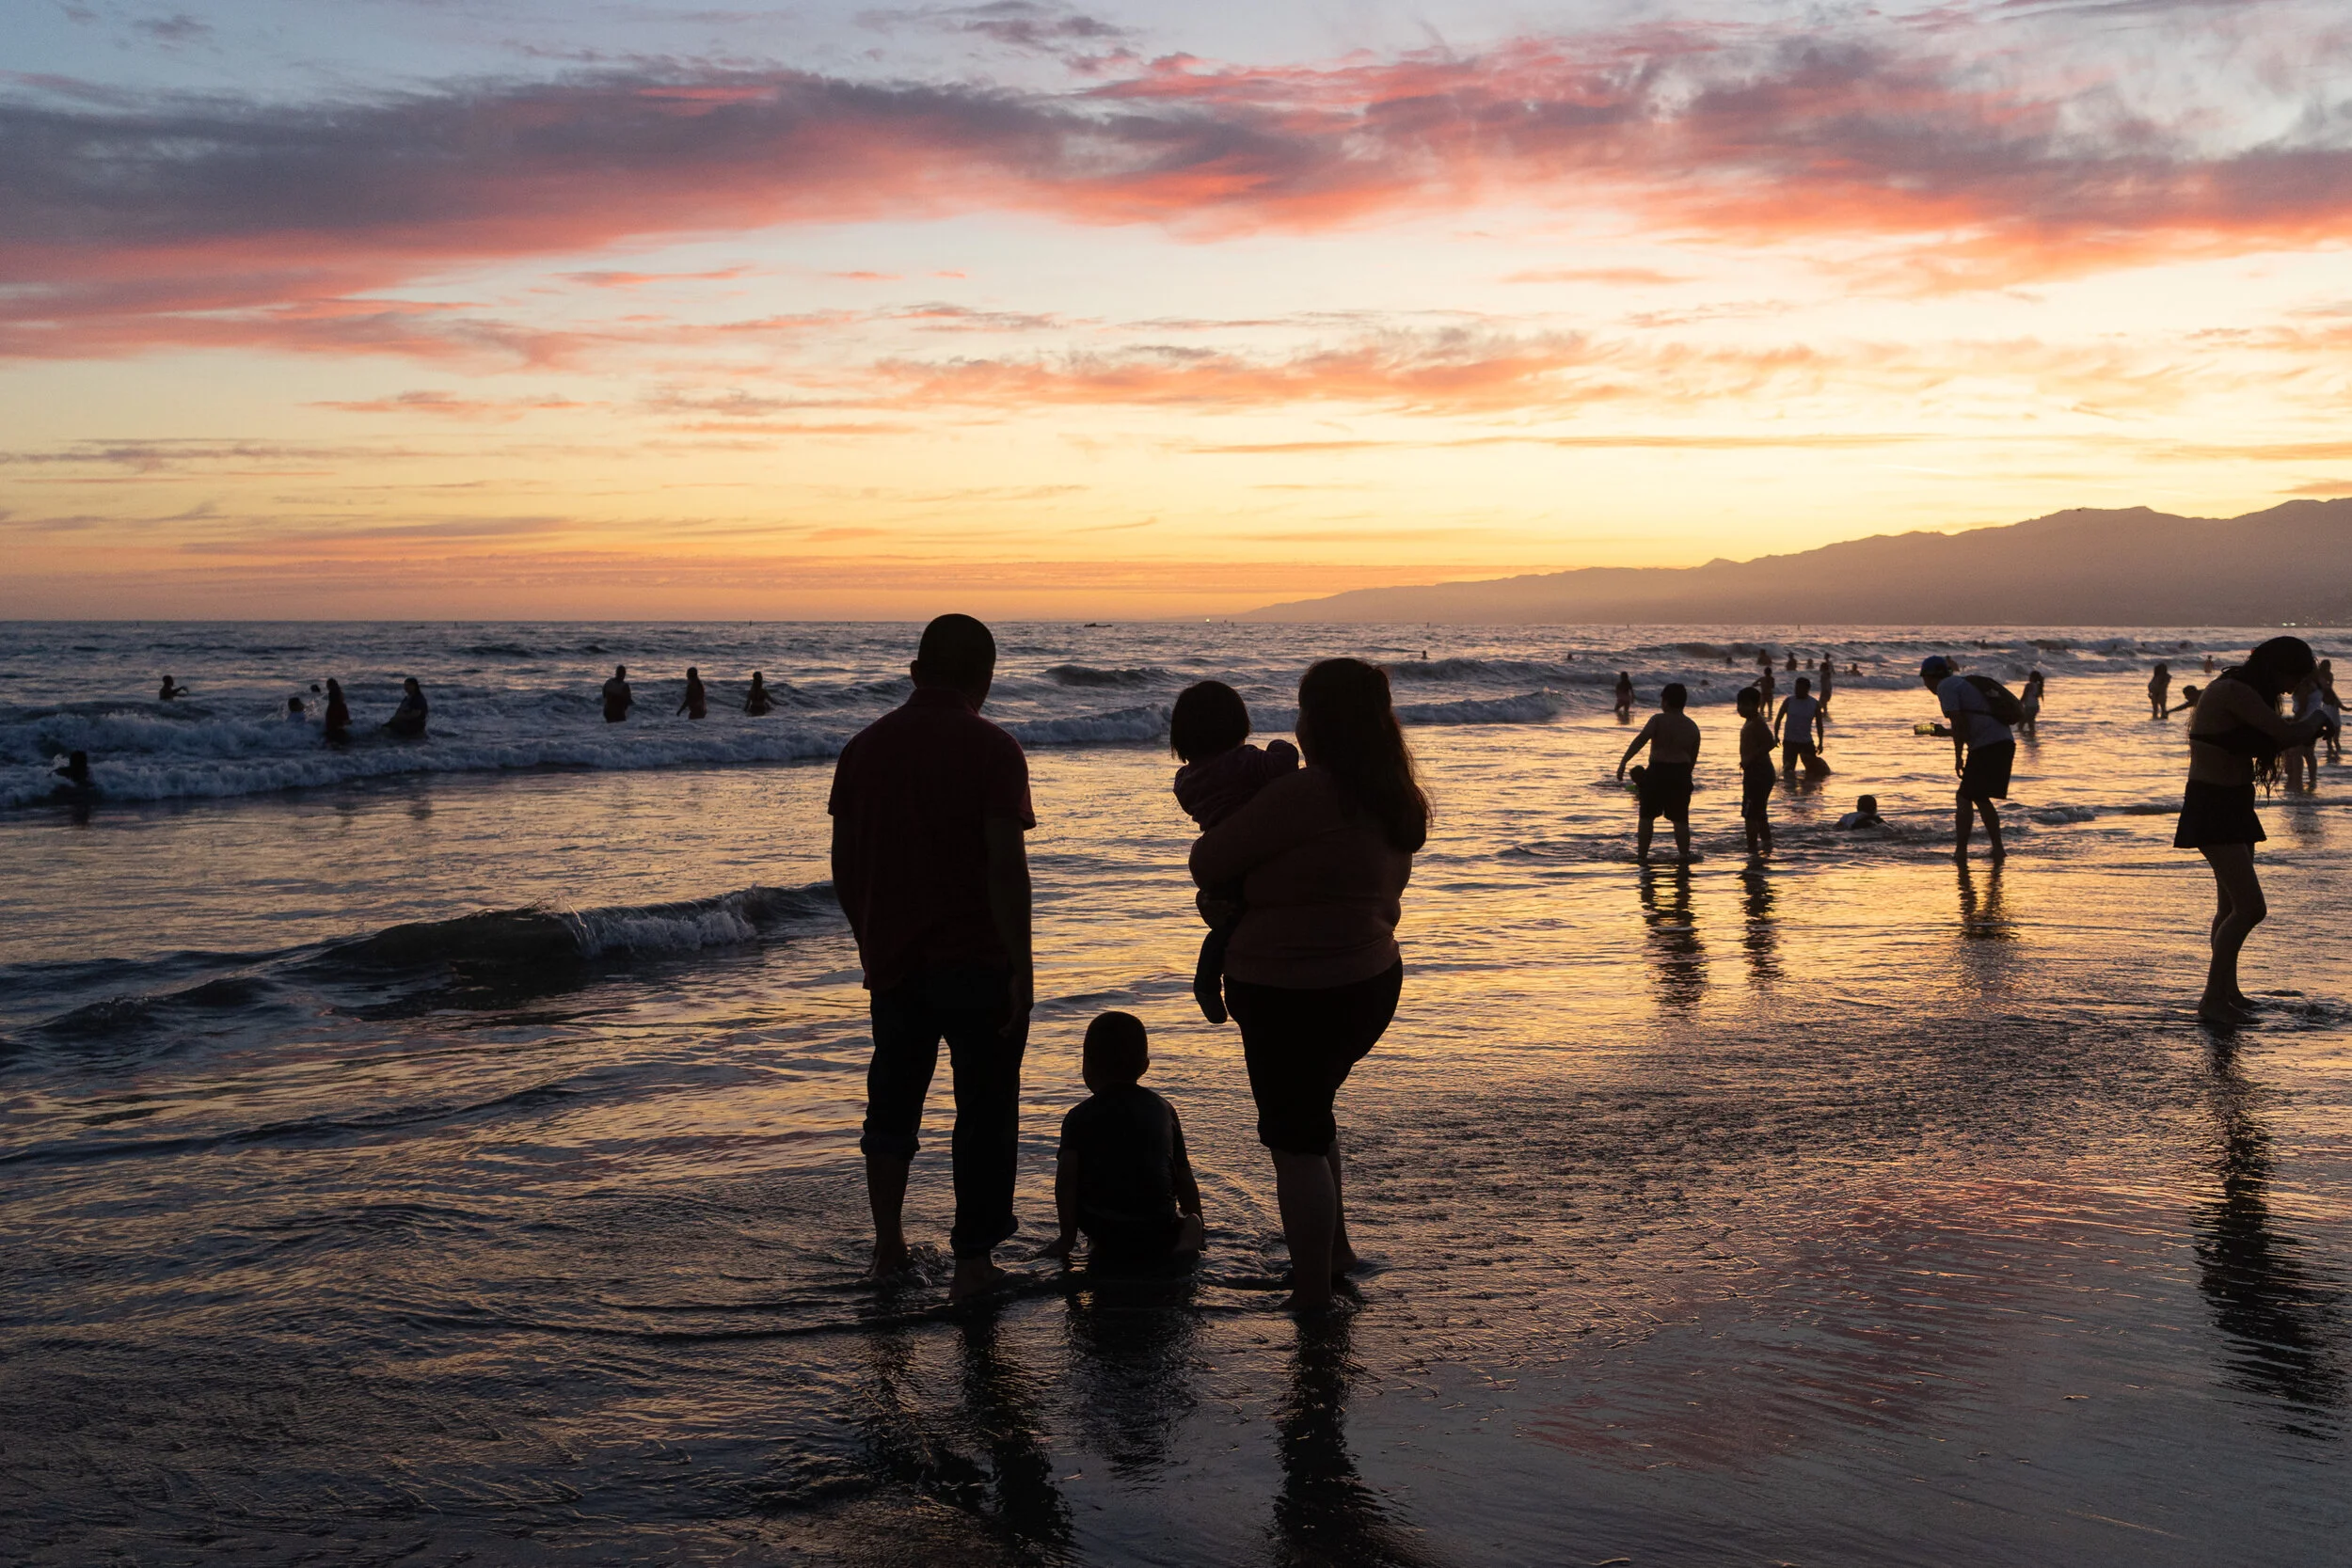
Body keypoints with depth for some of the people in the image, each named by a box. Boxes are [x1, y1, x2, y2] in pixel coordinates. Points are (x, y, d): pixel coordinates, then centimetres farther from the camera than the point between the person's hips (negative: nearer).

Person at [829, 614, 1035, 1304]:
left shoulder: (865, 746, 5)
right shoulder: (992, 749, -10)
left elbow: (843, 863, 10)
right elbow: (1005, 865, -17)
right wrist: (1019, 965, -13)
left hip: (893, 961, 5)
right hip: (977, 962, -4)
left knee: (892, 1098, 20)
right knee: (984, 1109, 6)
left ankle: (888, 1244, 21)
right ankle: (972, 1262, 9)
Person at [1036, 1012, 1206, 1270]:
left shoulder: (1079, 1116, 4)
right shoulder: (1163, 1110, 14)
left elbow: (1067, 1179, -8)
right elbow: (1184, 1176, 16)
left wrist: (1067, 1239, -1)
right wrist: (1196, 1226, 29)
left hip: (1104, 1227, -1)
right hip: (1158, 1230, 2)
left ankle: (1102, 1247, 4)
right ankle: (1185, 1231, 0)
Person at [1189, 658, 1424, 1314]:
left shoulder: (1305, 793, -21)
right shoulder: (1396, 802, 5)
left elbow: (1207, 862, -15)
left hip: (1295, 995, -8)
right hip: (1370, 981, 9)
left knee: (1295, 1140, 4)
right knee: (1311, 1115, 28)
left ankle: (1312, 1295, 9)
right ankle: (1335, 1248, 38)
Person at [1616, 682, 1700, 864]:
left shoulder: (1659, 720, -7)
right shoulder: (1692, 727, 8)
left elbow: (1640, 741, -18)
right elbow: (1693, 757, 13)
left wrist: (1623, 762, -20)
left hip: (1658, 771, -4)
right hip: (1681, 773, 4)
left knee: (1647, 816, 7)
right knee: (1680, 818, 12)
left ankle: (1642, 855, 7)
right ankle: (1684, 854, 11)